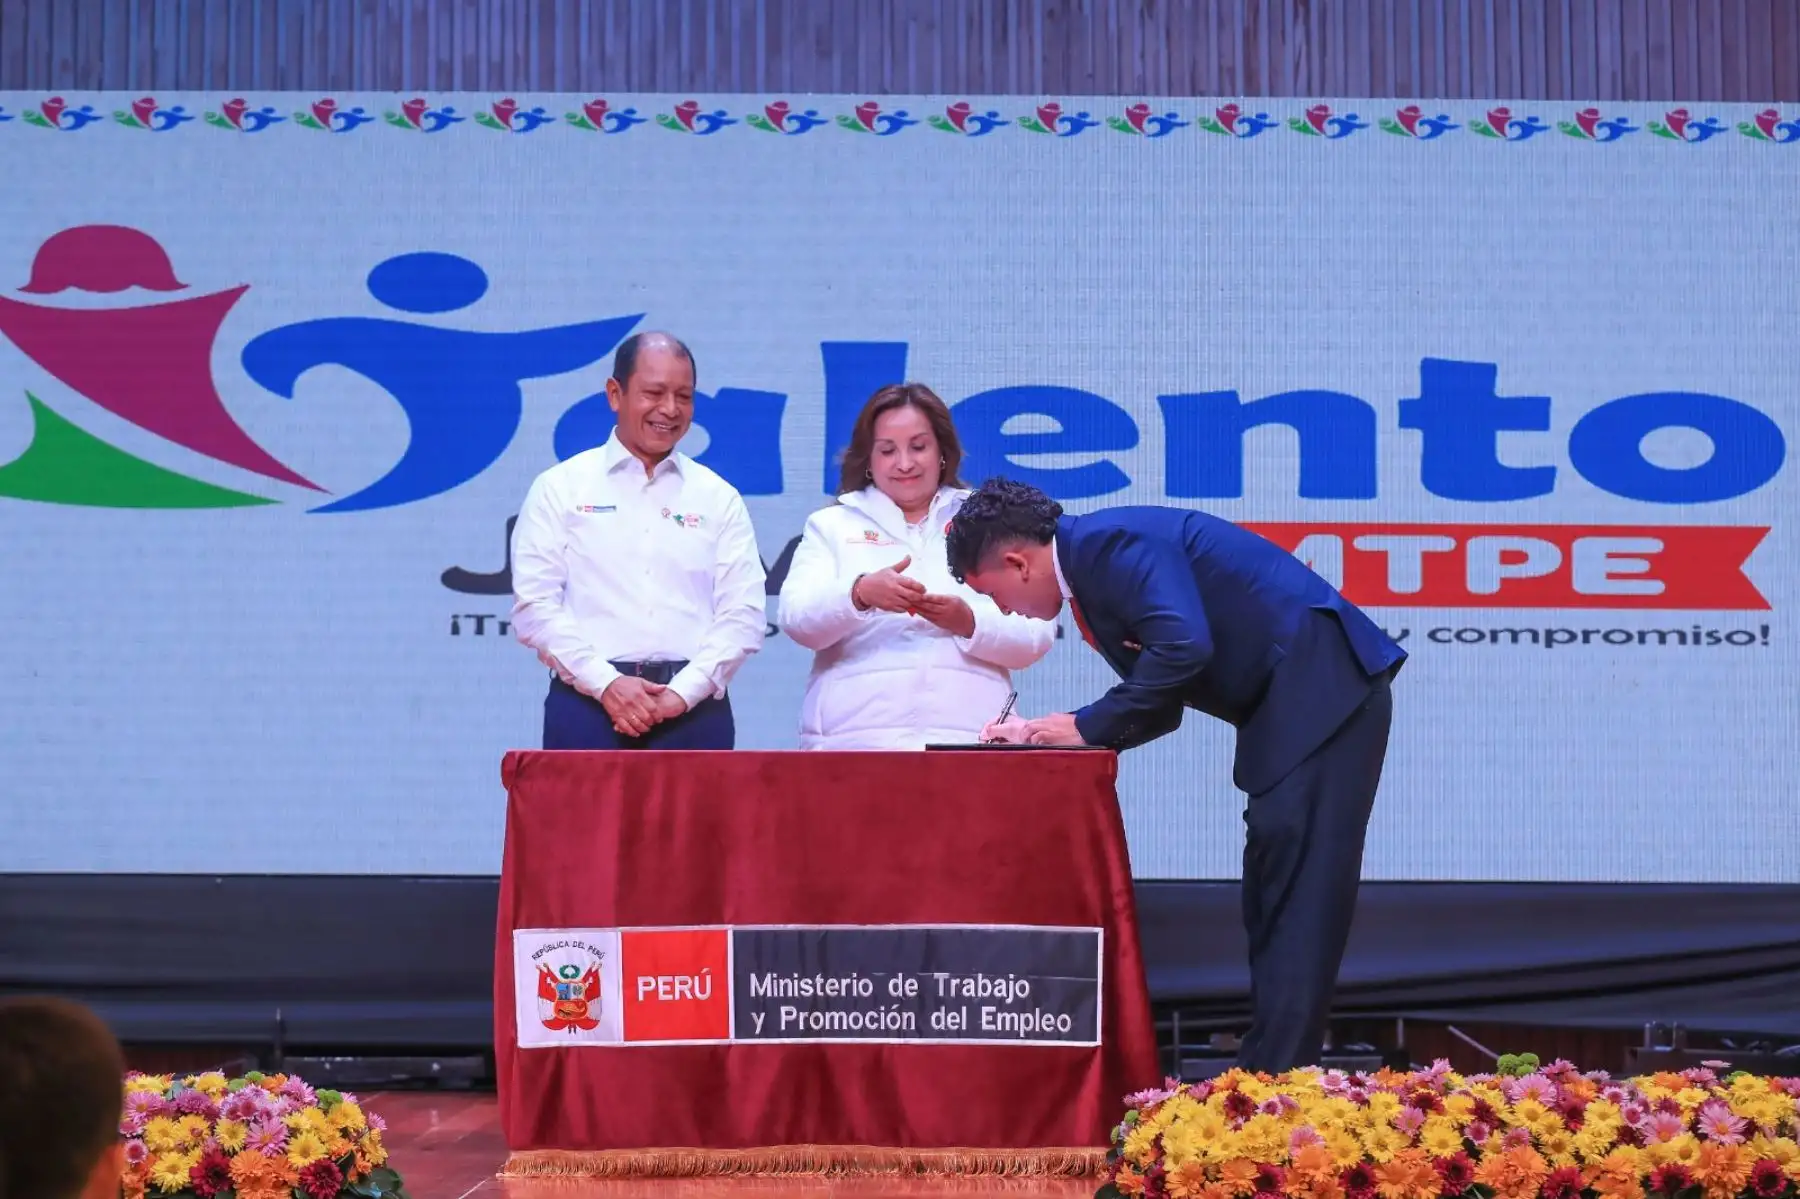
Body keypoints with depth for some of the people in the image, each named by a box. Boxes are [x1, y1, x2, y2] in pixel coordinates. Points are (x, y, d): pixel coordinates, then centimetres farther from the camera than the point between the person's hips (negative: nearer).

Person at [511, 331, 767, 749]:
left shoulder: (719, 499, 13)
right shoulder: (561, 488, 8)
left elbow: (743, 613, 5)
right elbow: (535, 605, 0)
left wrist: (683, 691, -9)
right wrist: (606, 683, -11)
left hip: (693, 711, 2)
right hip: (588, 706, -1)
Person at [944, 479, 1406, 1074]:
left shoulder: (1111, 542, -14)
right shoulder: (1095, 560, 17)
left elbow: (1183, 645, -28)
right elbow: (1157, 701, 19)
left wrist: (1088, 725, -16)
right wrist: (1041, 734, 11)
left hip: (1321, 693, -11)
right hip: (1289, 707, 11)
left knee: (1295, 897, -12)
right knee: (1273, 897, 12)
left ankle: (1276, 1078, -12)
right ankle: (1271, 1066, 15)